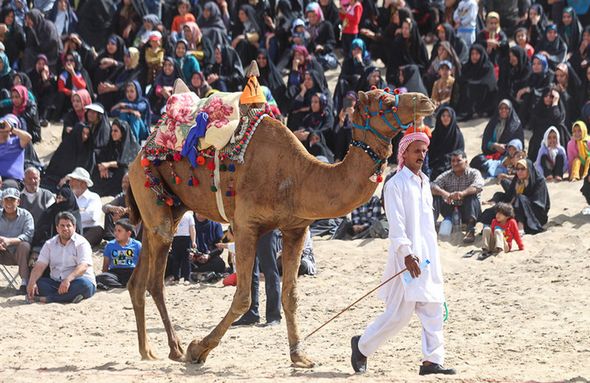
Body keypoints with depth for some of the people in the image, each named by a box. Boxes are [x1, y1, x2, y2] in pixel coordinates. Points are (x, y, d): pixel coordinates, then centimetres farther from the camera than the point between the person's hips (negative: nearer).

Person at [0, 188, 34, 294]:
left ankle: (24, 283, -32)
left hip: (19, 254, -2)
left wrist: (9, 241, -37)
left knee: (24, 245, -33)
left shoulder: (25, 215, -5)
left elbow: (27, 236, -20)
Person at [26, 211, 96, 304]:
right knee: (37, 283, -22)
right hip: (56, 283, 4)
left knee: (83, 284, -37)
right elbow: (40, 266, -1)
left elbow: (83, 267, -19)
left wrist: (68, 279, -37)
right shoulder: (49, 244, 10)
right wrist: (32, 282, -21)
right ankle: (71, 297, -39)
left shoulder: (81, 243, -4)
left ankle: (48, 298, -42)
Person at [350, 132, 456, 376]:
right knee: (400, 313, -6)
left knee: (433, 309, 2)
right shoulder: (396, 184, -8)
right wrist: (407, 253, -23)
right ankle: (362, 346, 11)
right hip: (407, 256, -8)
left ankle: (432, 360, 4)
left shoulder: (424, 183, 17)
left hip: (428, 255, 8)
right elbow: (396, 223, -15)